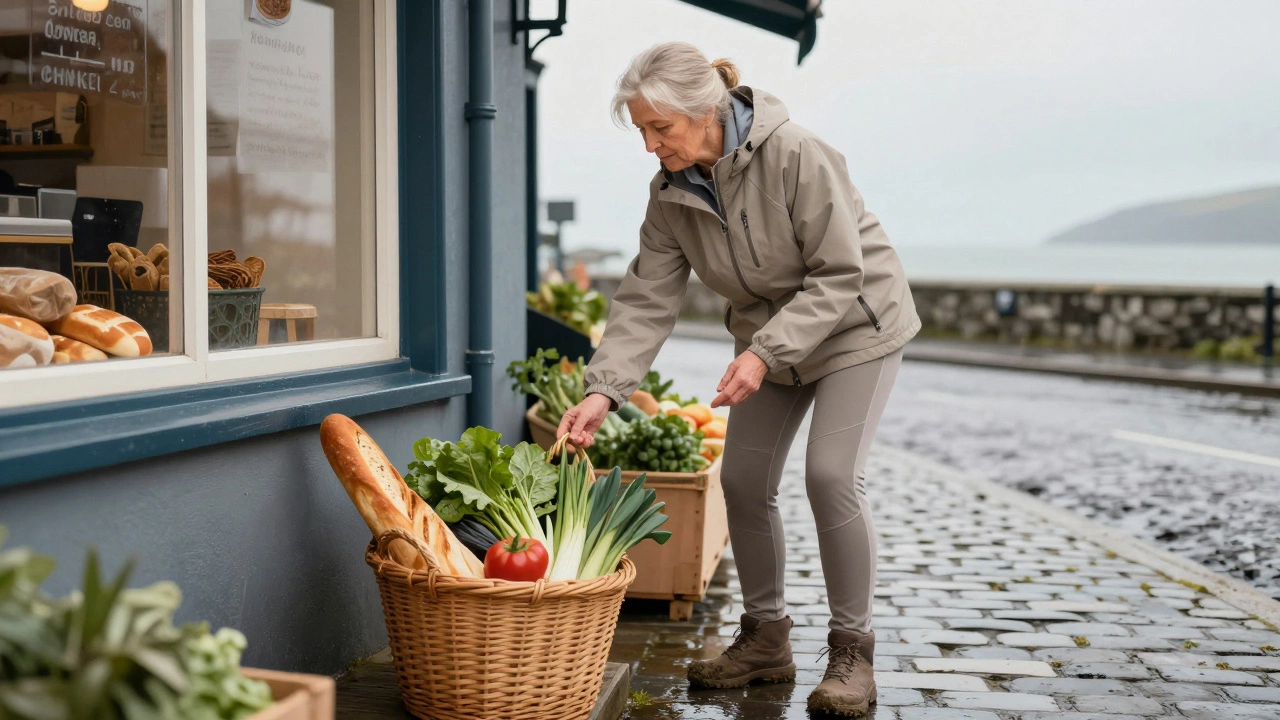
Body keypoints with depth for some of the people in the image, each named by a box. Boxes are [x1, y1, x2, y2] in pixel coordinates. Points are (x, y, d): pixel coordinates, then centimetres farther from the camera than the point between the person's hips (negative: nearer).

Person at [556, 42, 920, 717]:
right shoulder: (671, 192, -10)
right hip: (771, 337, 7)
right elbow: (645, 301, -11)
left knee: (831, 476, -16)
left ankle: (852, 652, -2)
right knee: (744, 482, 2)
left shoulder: (797, 156, -29)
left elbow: (838, 277, -26)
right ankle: (766, 640, 19)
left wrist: (765, 354, -34)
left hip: (854, 324, -6)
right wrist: (602, 390, -24)